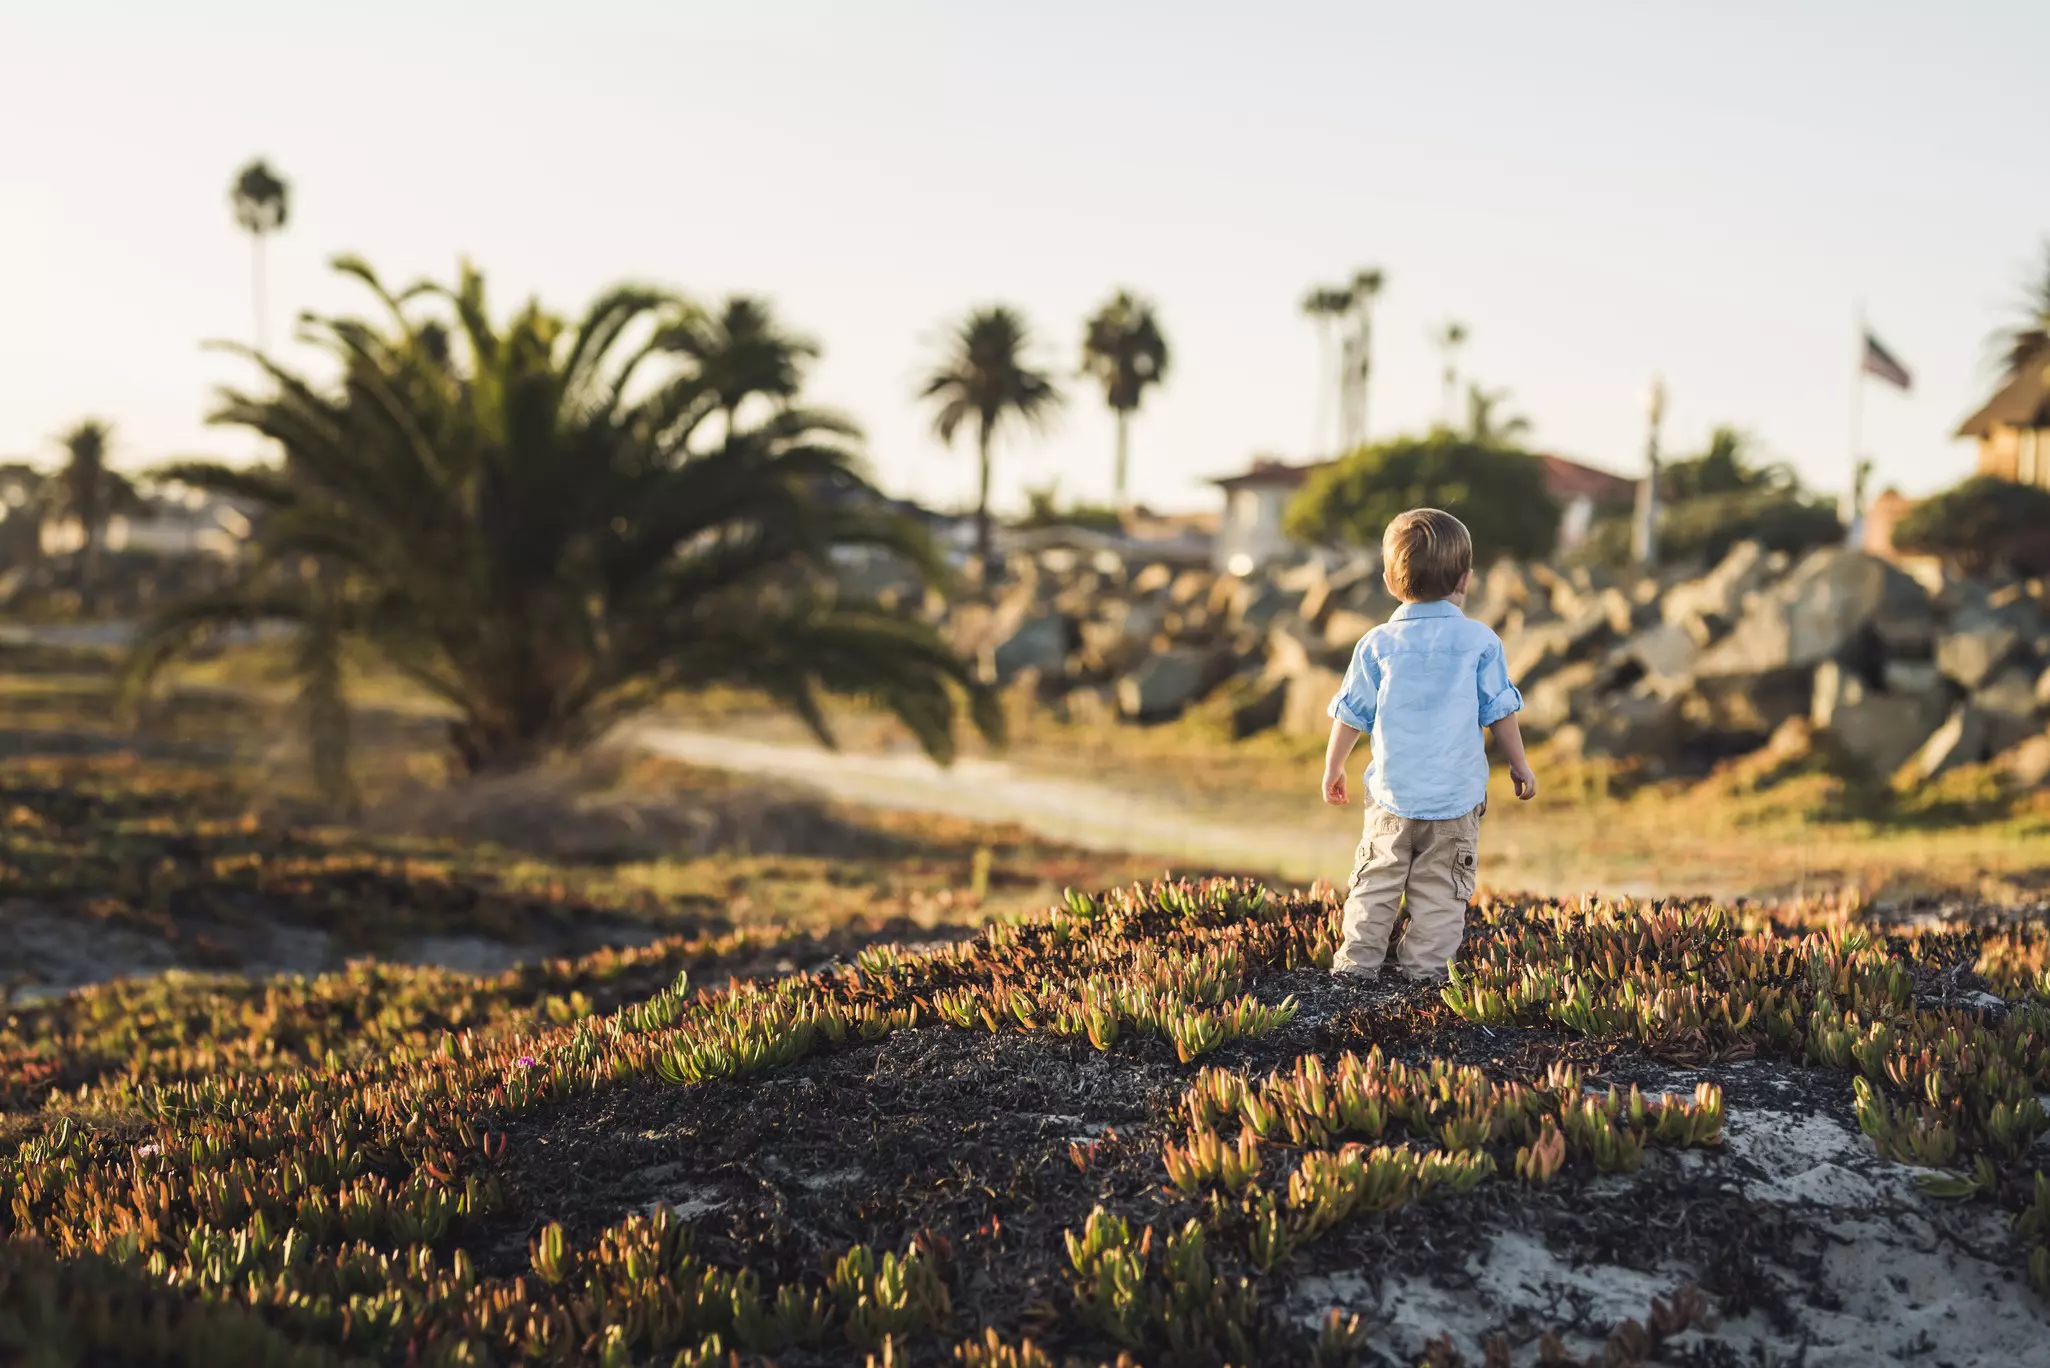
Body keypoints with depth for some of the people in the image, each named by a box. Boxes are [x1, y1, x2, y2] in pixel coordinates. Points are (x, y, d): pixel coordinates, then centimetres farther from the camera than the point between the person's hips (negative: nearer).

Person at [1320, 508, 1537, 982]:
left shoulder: (1378, 644, -3)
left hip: (1393, 792, 1)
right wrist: (1519, 766, 15)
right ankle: (1424, 968, 8)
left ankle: (1358, 961, 12)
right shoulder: (1479, 641, -4)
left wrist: (1333, 768, 17)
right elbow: (1500, 712, 1)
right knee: (1441, 890, 7)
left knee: (1377, 881, 12)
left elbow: (1351, 714, 2)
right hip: (1458, 795, -1)